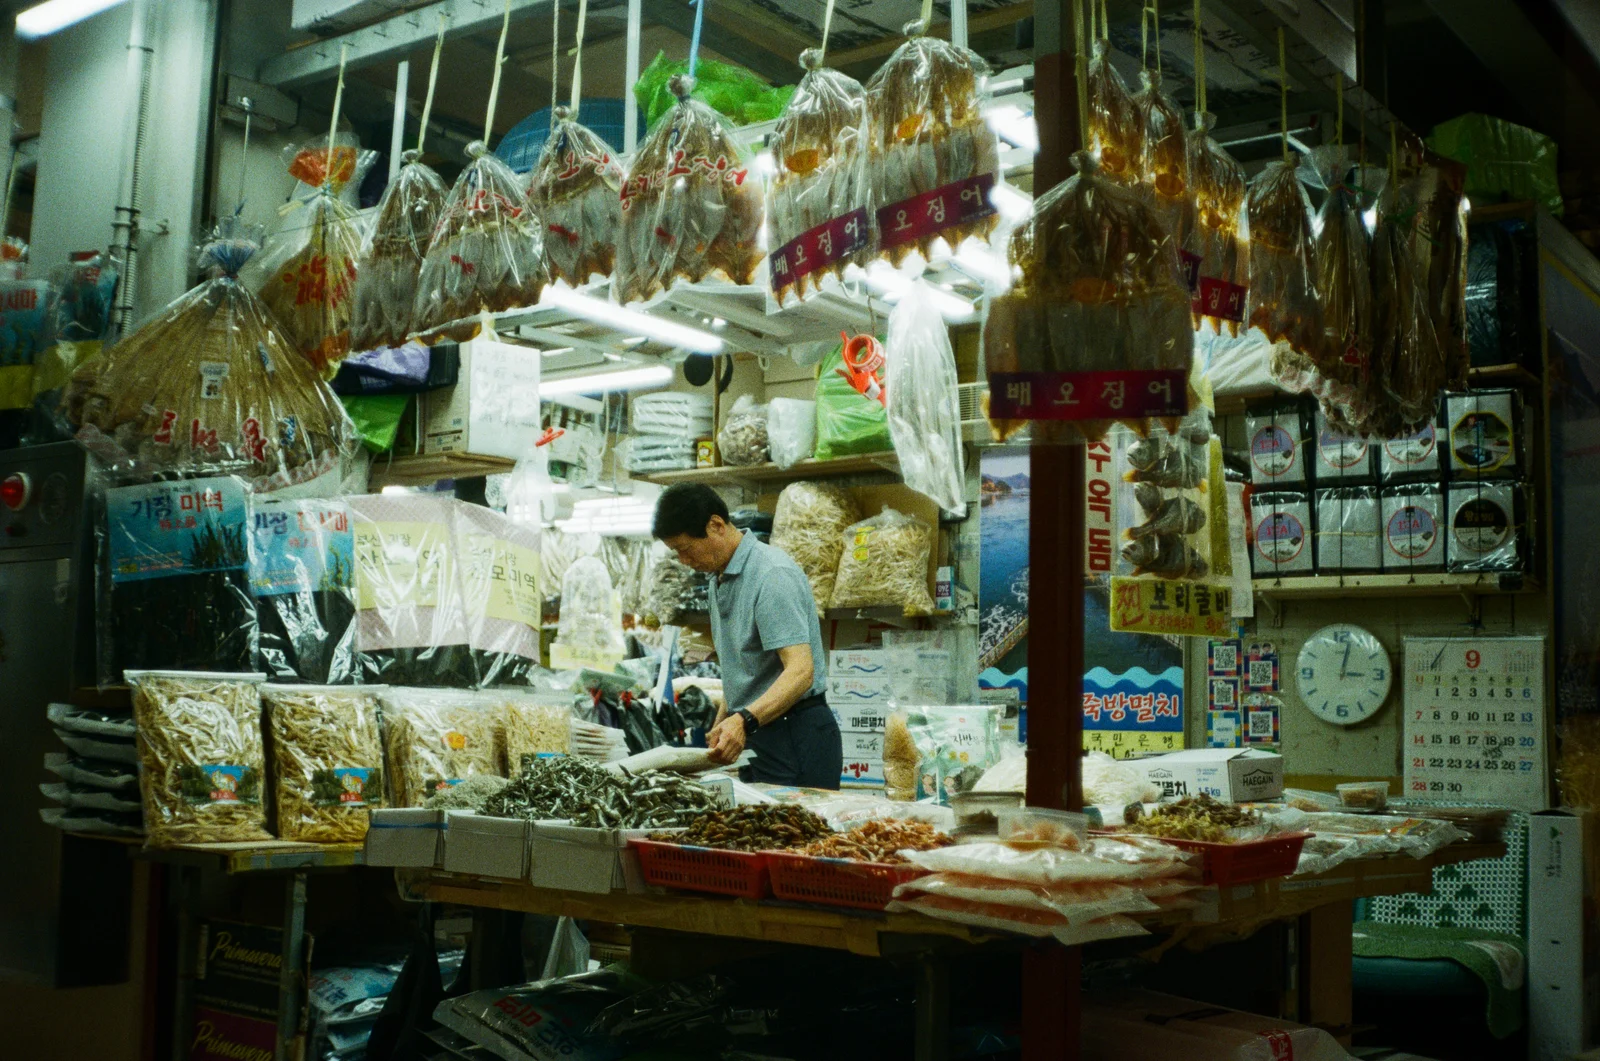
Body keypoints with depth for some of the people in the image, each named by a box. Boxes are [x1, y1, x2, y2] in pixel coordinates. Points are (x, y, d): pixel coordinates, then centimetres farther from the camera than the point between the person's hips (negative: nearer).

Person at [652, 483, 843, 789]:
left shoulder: (772, 575, -17)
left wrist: (744, 721, -38)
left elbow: (800, 672, -26)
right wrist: (718, 730, 15)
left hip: (795, 737, -9)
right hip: (754, 735, 9)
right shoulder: (720, 579, 15)